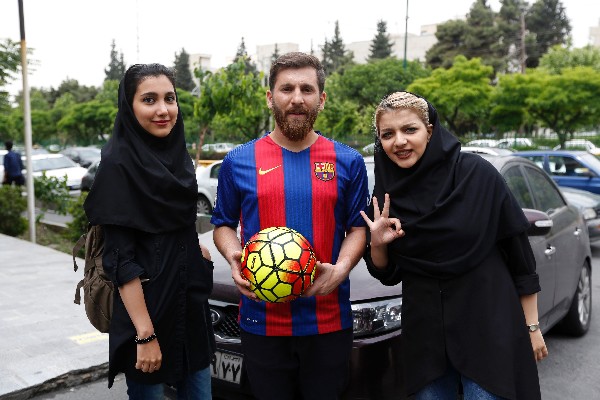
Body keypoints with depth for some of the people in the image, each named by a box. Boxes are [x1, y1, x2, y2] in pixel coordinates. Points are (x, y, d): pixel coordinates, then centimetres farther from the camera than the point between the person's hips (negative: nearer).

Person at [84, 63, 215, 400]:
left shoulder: (178, 155, 8)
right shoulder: (119, 163, -13)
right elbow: (121, 258, -18)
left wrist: (195, 250, 4)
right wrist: (145, 334, -20)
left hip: (192, 306, 7)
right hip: (146, 308, -7)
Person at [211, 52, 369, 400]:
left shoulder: (348, 162, 2)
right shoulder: (239, 162, 2)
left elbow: (358, 227, 6)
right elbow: (223, 224, 10)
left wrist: (341, 268, -14)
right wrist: (235, 258, -11)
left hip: (328, 320, 0)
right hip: (262, 321, 0)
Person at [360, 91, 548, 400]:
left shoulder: (477, 174, -12)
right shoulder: (386, 196, -1)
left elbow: (519, 252, -5)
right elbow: (388, 275, 7)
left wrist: (531, 326, -2)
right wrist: (377, 245, -14)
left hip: (489, 329, -3)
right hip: (424, 335, 4)